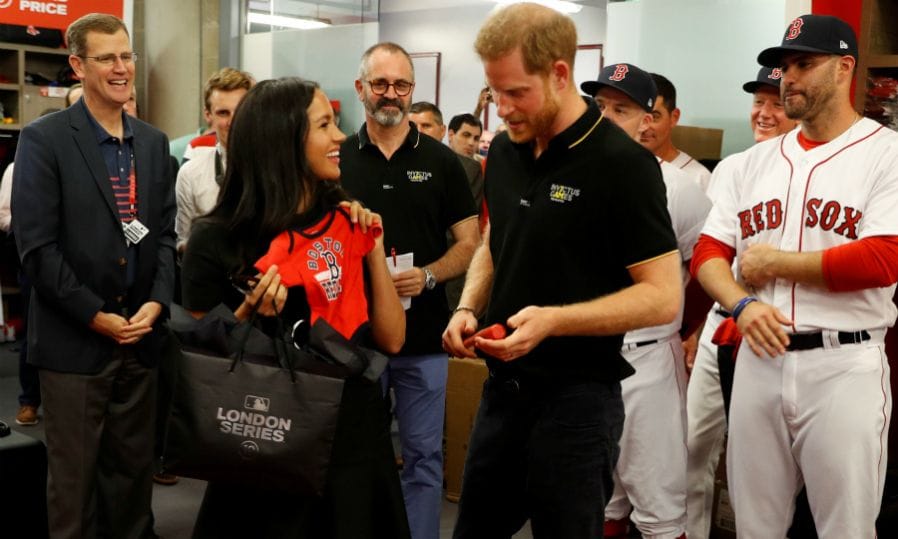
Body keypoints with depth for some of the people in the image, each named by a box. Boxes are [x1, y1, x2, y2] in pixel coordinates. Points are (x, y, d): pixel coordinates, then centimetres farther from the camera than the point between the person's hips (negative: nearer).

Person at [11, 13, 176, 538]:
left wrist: (157, 302, -6)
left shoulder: (154, 142, 10)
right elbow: (36, 245, -12)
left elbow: (165, 233, 10)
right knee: (73, 476, 7)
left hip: (140, 335, 5)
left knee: (135, 470, 14)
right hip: (74, 339, -4)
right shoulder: (44, 139, -6)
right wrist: (96, 315, -13)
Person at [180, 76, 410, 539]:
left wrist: (373, 251, -7)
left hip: (356, 436, 4)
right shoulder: (217, 240, -11)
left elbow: (391, 340, 1)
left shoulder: (346, 225, 1)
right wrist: (250, 316, -22)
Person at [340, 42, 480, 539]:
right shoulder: (336, 160, 4)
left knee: (423, 456, 8)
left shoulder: (441, 161, 1)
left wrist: (428, 276, -17)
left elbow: (470, 244, 1)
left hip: (424, 336, -1)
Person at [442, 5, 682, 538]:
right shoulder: (504, 151, 5)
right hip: (502, 386, 7)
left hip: (578, 397, -7)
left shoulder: (623, 164, -16)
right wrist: (469, 308, 1)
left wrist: (554, 320, -26)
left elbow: (663, 296, -16)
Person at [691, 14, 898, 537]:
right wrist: (742, 306, -13)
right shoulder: (757, 160, 12)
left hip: (843, 365, -5)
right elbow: (709, 253, 9)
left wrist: (775, 264, -10)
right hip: (759, 360, 5)